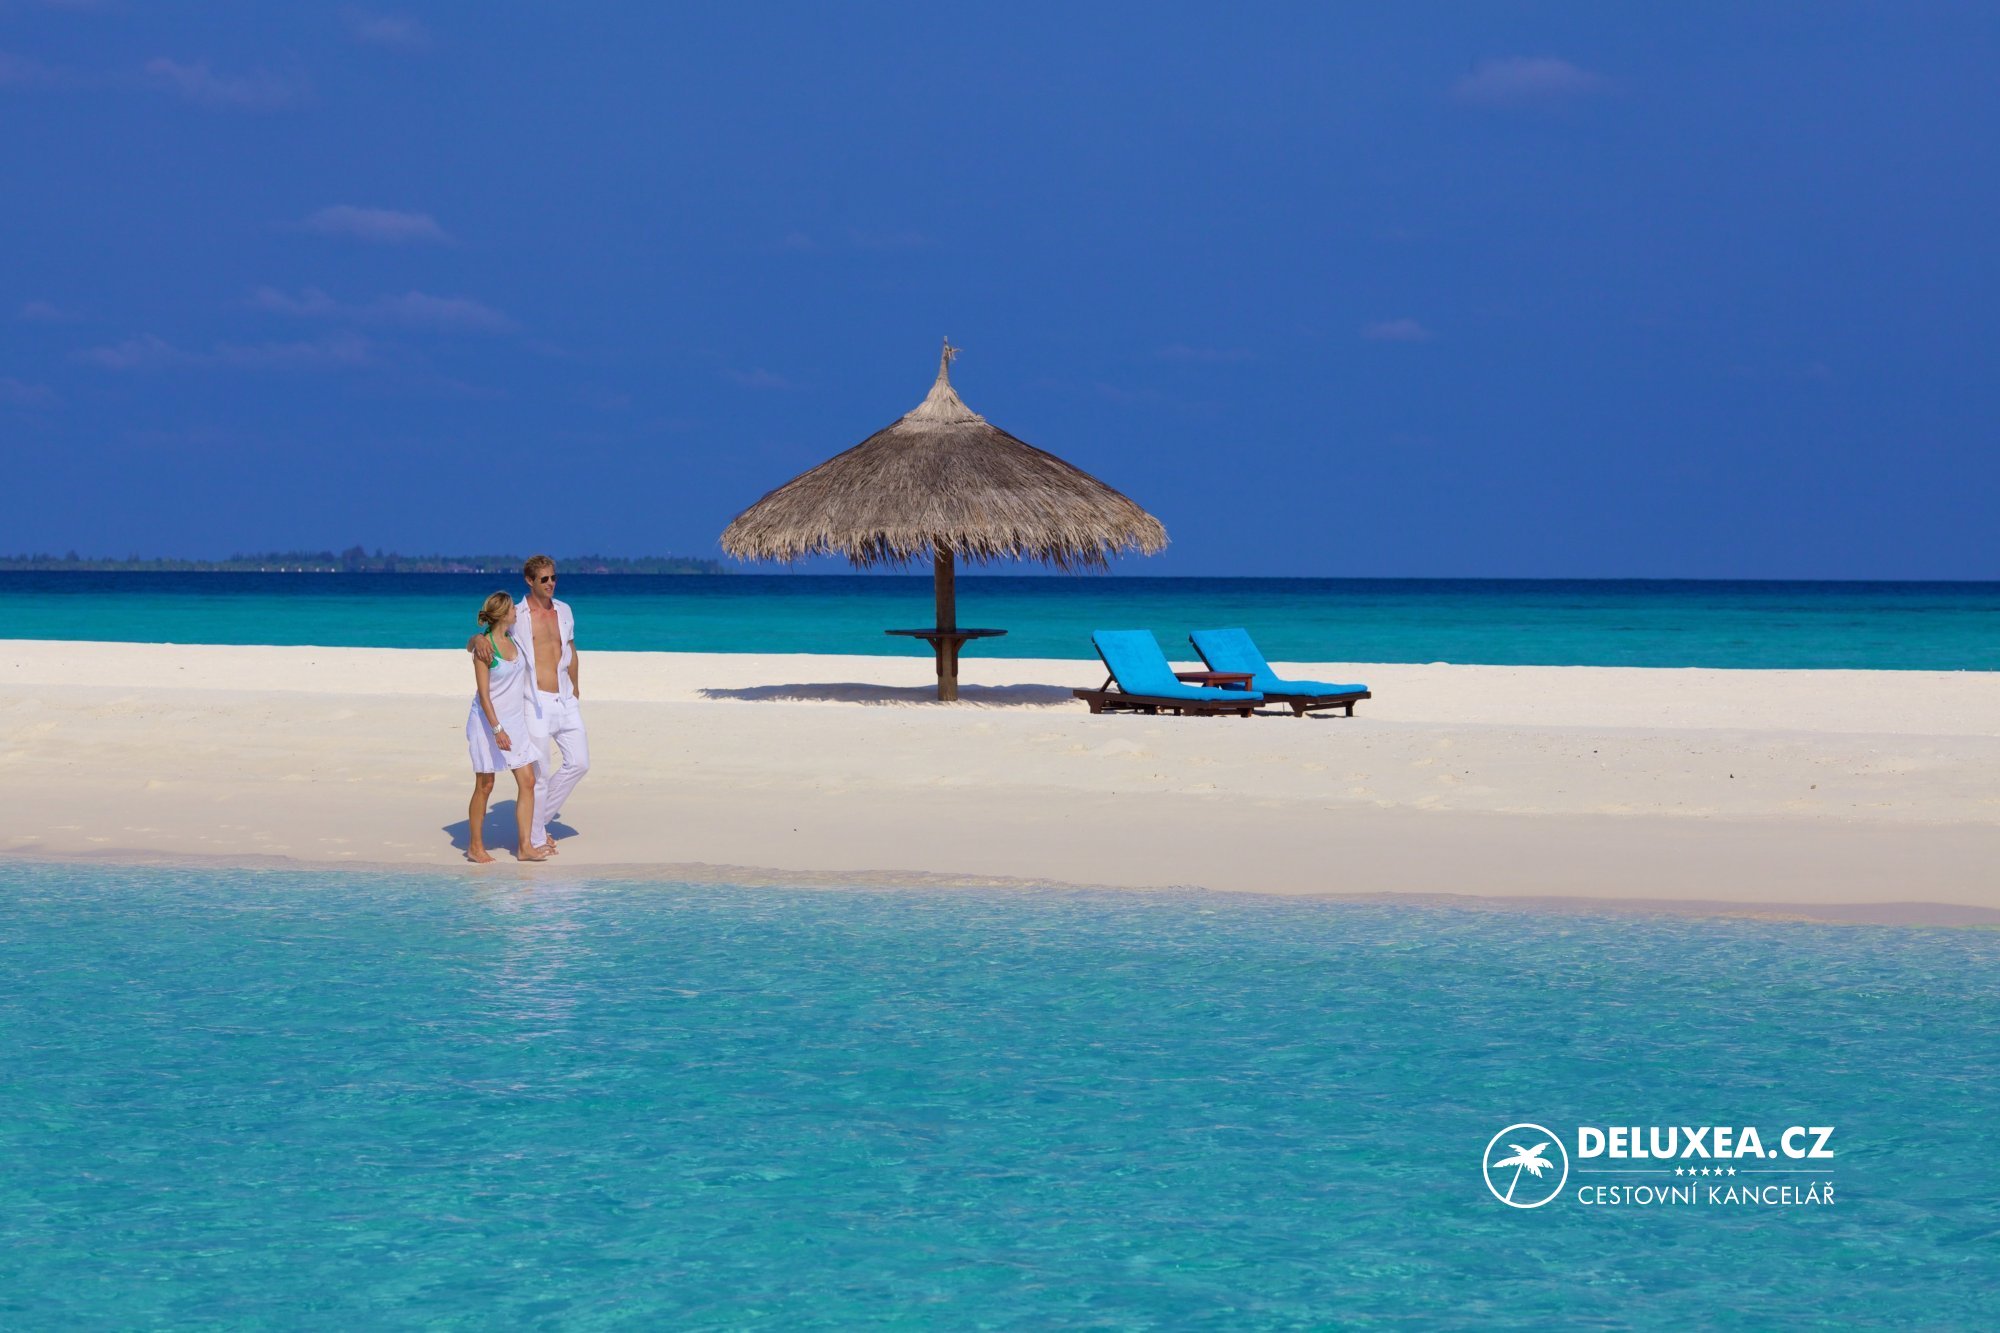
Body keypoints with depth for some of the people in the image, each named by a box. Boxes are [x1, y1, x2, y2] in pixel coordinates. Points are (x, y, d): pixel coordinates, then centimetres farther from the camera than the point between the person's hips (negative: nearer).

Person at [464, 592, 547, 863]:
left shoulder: (512, 637, 4)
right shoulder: (484, 649, -17)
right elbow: (483, 694, -18)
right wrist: (497, 729, -24)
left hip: (515, 721, 7)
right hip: (488, 720, -7)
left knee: (527, 782, 0)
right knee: (485, 786, 2)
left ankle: (525, 845, 2)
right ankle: (475, 846, 14)